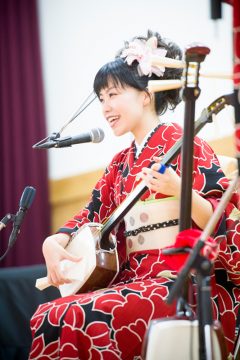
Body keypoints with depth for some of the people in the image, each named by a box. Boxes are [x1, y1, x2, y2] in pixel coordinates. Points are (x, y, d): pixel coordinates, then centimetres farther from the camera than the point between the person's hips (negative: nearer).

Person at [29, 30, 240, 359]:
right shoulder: (120, 164, 17)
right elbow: (89, 217, 18)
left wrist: (179, 190, -30)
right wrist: (54, 243, -3)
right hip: (137, 282, 7)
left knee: (86, 319, -29)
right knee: (47, 317, -17)